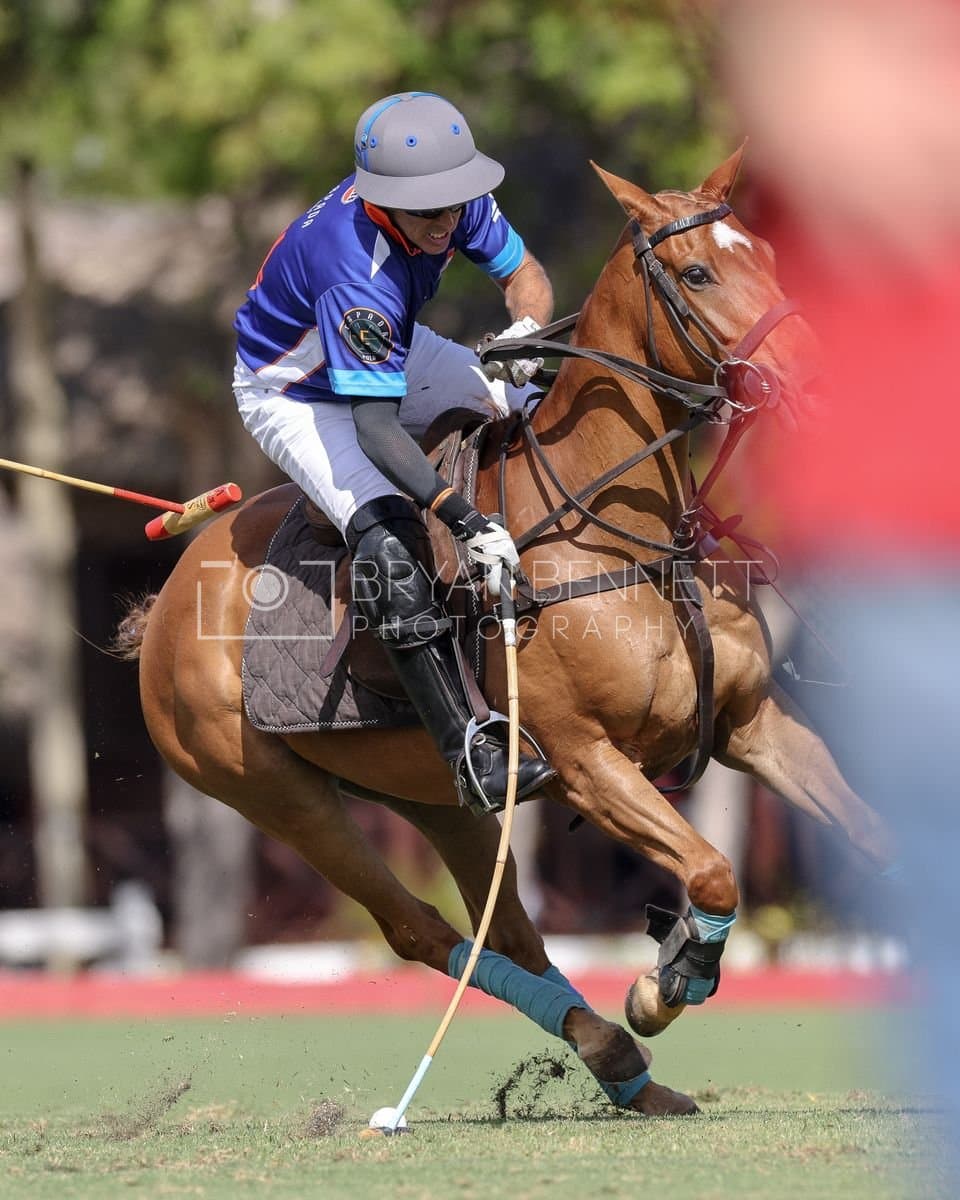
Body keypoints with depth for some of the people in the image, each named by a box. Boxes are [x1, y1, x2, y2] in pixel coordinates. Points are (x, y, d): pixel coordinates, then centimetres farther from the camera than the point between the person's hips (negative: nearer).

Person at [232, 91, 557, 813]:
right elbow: (376, 427, -42)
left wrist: (528, 327, -30)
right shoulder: (355, 272, -41)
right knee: (390, 538, -27)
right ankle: (472, 757, -30)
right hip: (294, 396, -8)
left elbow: (524, 272, -5)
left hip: (394, 354, 8)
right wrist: (466, 521, -51)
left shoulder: (455, 198, -20)